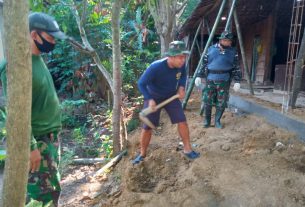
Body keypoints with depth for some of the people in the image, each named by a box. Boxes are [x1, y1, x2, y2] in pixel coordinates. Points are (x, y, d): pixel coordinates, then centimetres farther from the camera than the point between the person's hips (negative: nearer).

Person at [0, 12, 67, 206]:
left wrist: (54, 134, 16)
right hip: (37, 140, -8)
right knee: (41, 191, 6)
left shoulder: (38, 59, 7)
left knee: (52, 187, 20)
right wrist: (31, 146, -18)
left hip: (51, 136, 8)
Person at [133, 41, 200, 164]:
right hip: (153, 97, -3)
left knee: (182, 121, -6)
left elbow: (183, 75, 5)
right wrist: (149, 99, -36)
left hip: (171, 96, 4)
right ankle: (142, 154, 21)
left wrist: (181, 87, -13)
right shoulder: (156, 67, -33)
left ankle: (187, 149, 14)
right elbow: (141, 84, -24)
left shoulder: (181, 64, -19)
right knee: (147, 127, 1)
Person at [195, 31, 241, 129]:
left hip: (224, 81, 0)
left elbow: (236, 67, 5)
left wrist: (237, 81, -2)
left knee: (221, 103, 2)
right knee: (207, 101, 1)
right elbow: (204, 63, 10)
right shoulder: (211, 49, 7)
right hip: (210, 79, 0)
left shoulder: (233, 51, 7)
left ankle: (217, 121, 19)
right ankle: (207, 120, 18)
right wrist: (199, 76, 4)